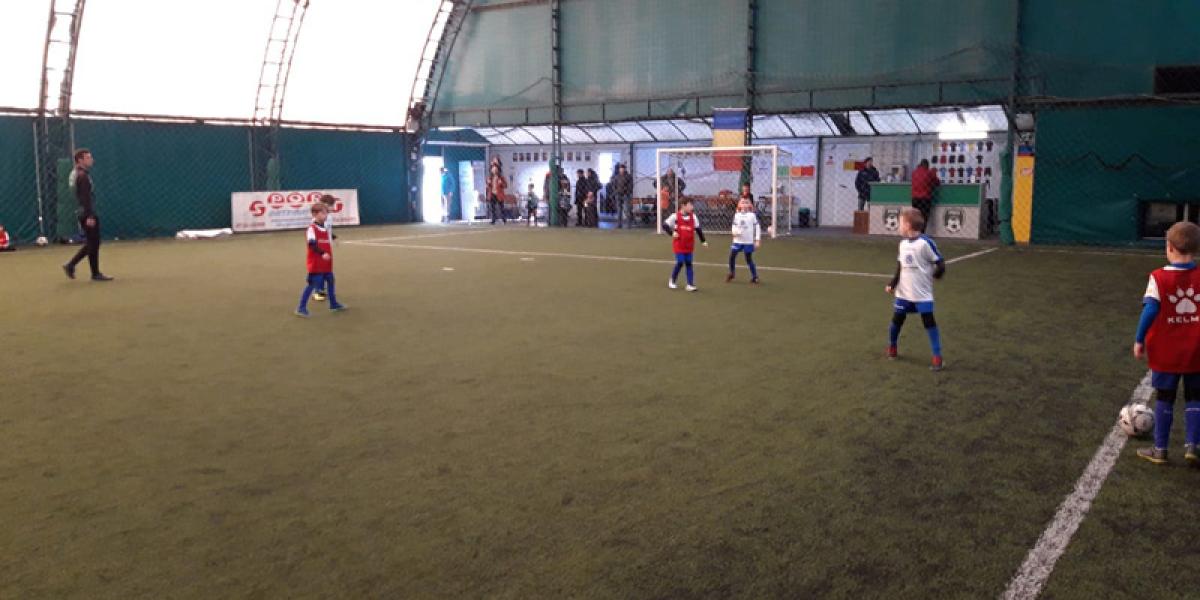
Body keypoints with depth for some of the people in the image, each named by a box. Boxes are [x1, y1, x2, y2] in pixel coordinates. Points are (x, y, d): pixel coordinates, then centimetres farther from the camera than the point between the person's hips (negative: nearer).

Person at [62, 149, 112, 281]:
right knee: (93, 244, -2)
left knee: (92, 244, 15)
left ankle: (71, 265, 18)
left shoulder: (82, 174, 15)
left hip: (87, 214, 10)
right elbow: (85, 197, -22)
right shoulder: (82, 176, -15)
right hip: (87, 214, -10)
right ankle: (95, 274, 5)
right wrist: (89, 216, -24)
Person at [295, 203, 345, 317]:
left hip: (326, 263, 9)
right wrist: (322, 253, -34)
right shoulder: (312, 228, -15)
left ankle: (333, 304, 31)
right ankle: (301, 308, -3)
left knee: (330, 281, 17)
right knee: (312, 284, -8)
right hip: (316, 263, -9)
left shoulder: (324, 228, 13)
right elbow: (312, 244, -27)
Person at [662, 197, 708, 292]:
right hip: (679, 245, -4)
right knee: (680, 263, -6)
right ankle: (672, 281, 17)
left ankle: (690, 284, 6)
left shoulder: (693, 216, 2)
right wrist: (672, 233, -20)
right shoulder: (675, 216, -9)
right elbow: (665, 225, -6)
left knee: (688, 263, 4)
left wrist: (703, 241, 10)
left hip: (689, 245, 4)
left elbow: (698, 229, 10)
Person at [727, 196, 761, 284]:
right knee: (731, 256, -2)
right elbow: (734, 226, 10)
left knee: (749, 259, 1)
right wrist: (734, 232, -14)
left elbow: (757, 227, -2)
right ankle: (731, 274, 18)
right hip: (737, 241, 3)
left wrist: (757, 240, -5)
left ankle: (754, 277, 15)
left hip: (748, 242, -3)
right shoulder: (737, 215, 3)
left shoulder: (752, 215, -5)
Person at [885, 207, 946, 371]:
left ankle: (937, 357, 0)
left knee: (929, 322, -6)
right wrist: (892, 285, 10)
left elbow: (940, 264, -12)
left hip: (922, 294, -6)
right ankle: (891, 347, 33)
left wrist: (930, 277, -6)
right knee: (897, 319, 11)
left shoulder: (925, 242, -16)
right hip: (903, 293, 6)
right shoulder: (903, 243, 6)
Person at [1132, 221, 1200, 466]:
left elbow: (1150, 310, -16)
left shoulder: (1158, 277, -12)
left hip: (1165, 353, -2)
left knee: (1164, 399, 11)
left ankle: (1160, 449, 17)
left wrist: (1139, 340, -7)